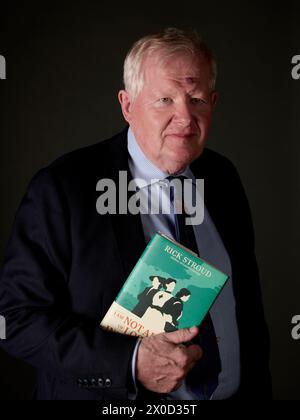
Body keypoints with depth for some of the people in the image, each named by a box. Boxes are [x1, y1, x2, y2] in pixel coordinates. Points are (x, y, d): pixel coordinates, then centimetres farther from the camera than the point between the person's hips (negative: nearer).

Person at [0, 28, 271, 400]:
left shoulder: (223, 177, -2)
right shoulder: (61, 189, -18)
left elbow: (249, 303, 6)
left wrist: (258, 389, 2)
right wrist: (130, 361, -28)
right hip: (118, 399, -4)